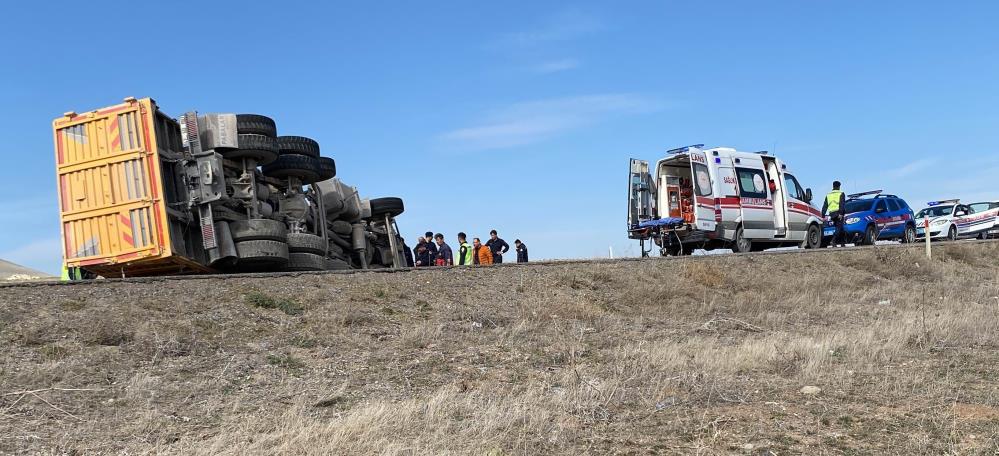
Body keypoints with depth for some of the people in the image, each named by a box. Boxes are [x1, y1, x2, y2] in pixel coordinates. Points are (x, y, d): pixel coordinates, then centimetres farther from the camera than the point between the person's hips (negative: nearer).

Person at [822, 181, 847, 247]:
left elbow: (825, 206, 15)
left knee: (840, 229, 14)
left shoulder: (828, 195, 18)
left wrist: (823, 215, 13)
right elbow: (842, 204, -11)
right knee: (839, 228, -10)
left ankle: (842, 243, 14)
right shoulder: (841, 194, 3)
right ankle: (834, 241, -28)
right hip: (838, 213, -5)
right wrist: (841, 213, -18)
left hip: (831, 214, 6)